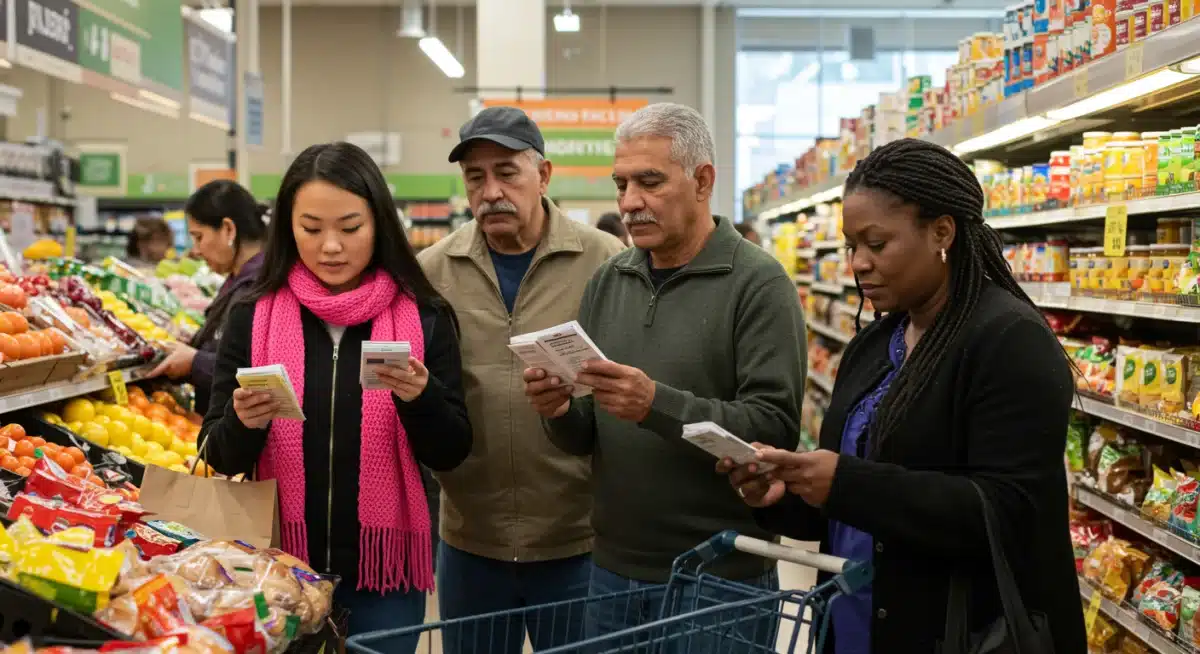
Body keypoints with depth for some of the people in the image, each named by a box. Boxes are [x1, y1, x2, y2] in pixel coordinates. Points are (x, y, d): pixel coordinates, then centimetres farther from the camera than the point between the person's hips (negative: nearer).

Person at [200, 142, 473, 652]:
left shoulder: (423, 318, -4)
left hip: (384, 569, 0)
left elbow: (450, 454, -3)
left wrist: (420, 398, -21)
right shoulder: (253, 317, -2)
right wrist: (244, 425, -21)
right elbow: (220, 457, 0)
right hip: (279, 565, 1)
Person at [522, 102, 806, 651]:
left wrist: (658, 406, -28)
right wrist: (562, 412, -12)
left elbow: (775, 429, -18)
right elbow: (586, 439, 9)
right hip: (613, 570, 5)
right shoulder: (606, 282, 7)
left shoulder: (758, 283, -9)